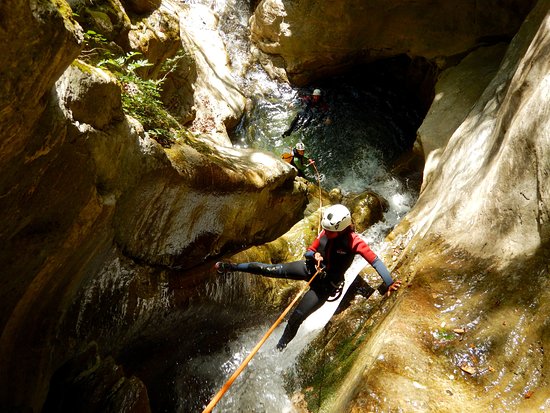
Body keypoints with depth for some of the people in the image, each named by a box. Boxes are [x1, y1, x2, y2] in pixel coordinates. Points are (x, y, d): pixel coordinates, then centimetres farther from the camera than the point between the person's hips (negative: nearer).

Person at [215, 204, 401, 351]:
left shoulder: (353, 241, -25)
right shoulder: (326, 232, -9)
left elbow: (375, 261, -27)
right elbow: (308, 251, 1)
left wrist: (389, 283, -35)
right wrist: (314, 255, -21)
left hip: (325, 284, -5)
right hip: (310, 268, 5)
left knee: (296, 318, -4)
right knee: (268, 269, -2)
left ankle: (279, 348, 23)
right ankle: (232, 267, 17)